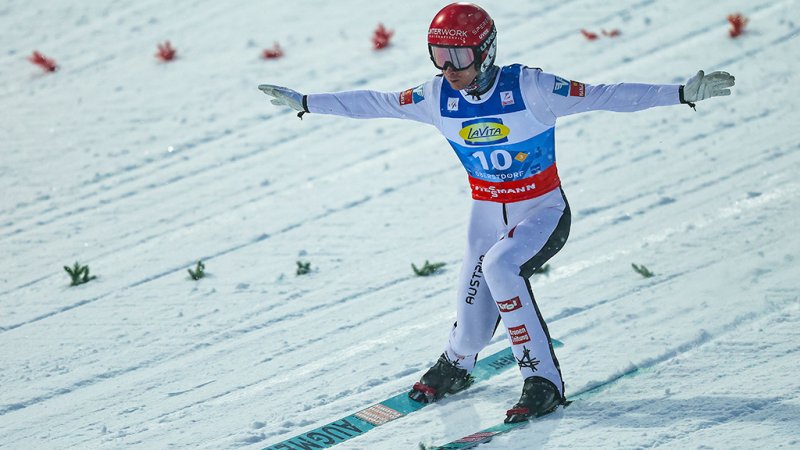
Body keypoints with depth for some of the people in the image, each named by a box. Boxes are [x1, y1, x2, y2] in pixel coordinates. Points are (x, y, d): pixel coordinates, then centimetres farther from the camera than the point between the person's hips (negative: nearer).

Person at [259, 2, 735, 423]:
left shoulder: (528, 87, -20)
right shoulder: (438, 97, -8)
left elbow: (604, 95, -23)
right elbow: (374, 103, 6)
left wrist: (684, 93, -31)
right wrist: (305, 102, 11)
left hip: (544, 212, -4)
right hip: (488, 216, 4)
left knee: (500, 266, -34)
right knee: (472, 332, 0)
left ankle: (544, 380, -22)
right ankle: (455, 367, 39)